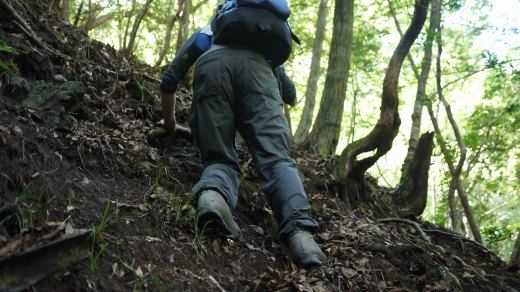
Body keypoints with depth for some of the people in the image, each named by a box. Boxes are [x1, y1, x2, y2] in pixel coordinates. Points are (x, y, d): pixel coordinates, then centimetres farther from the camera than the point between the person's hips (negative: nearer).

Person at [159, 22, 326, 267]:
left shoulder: (204, 33, 44)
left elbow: (168, 82, 35)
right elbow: (292, 96, 44)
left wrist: (170, 124, 50)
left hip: (211, 67, 0)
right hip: (256, 67, 0)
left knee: (220, 159, 3)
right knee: (276, 158, -11)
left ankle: (212, 195, -33)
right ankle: (299, 231, -38)